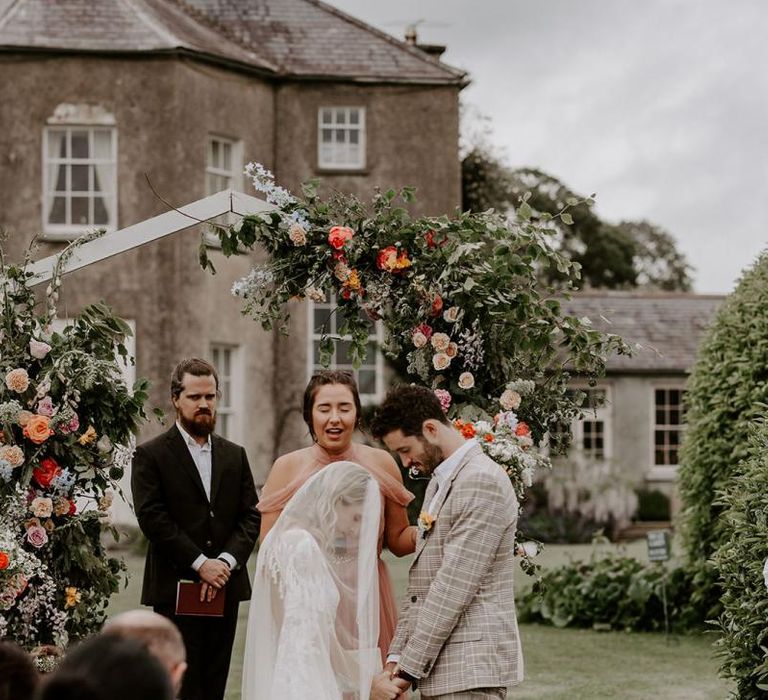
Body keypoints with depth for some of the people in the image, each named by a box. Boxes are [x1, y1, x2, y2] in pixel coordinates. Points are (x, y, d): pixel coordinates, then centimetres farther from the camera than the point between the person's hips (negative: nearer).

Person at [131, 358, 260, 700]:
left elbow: (250, 517, 8)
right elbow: (152, 518, -9)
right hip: (175, 589, -4)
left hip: (225, 588, 4)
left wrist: (227, 561, -9)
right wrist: (199, 563, -15)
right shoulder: (150, 455, 0)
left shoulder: (235, 456, 15)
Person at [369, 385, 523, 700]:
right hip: (441, 673, 9)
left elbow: (454, 587, -18)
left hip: (471, 671, -9)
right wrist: (396, 657, 8)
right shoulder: (438, 484, 18)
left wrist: (407, 671, -17)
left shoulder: (483, 482, -13)